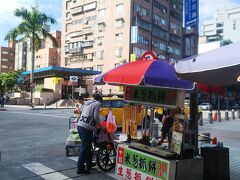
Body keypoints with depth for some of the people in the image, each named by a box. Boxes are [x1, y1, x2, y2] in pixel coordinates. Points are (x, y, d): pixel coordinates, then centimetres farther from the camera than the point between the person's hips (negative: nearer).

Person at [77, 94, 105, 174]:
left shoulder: (87, 103, 23)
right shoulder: (97, 103, 0)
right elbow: (96, 116, -10)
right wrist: (101, 127, 1)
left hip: (80, 125, 8)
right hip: (87, 128, -8)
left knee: (87, 146, 20)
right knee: (85, 148, -2)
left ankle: (89, 163, 34)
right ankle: (80, 169, 2)